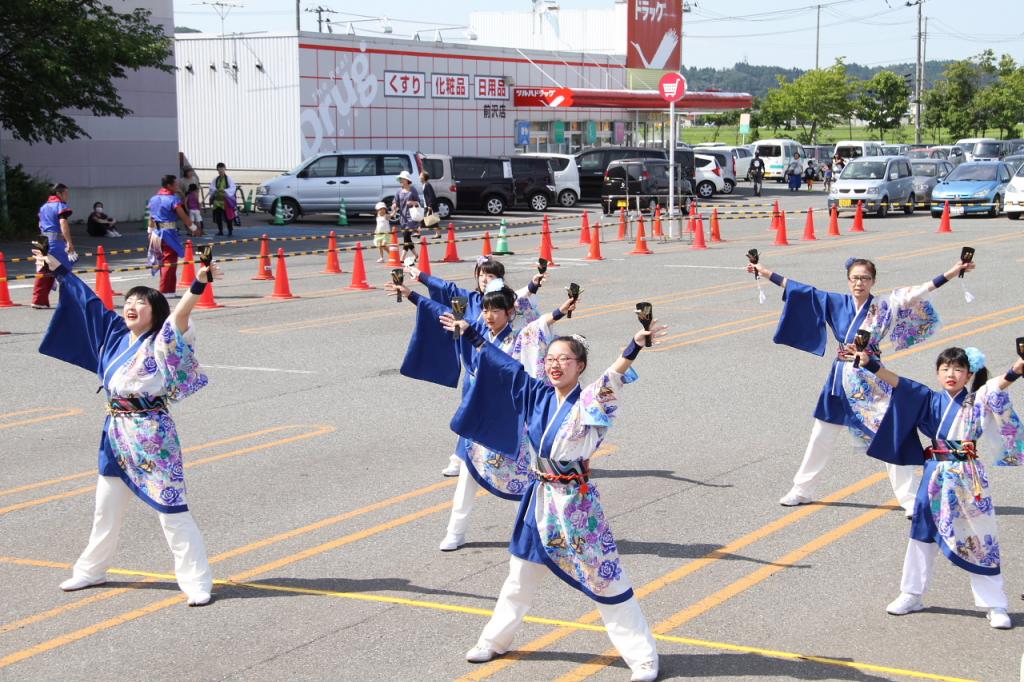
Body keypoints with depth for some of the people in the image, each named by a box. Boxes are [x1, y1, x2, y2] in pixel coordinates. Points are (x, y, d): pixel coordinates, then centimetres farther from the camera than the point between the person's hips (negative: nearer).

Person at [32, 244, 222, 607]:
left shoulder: (161, 343, -12)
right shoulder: (116, 333, 6)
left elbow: (180, 314, -31)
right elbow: (89, 301, 18)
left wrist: (199, 284, -48)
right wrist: (58, 269, 25)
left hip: (151, 435, -7)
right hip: (116, 433, 7)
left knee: (171, 510, -5)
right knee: (106, 508, 22)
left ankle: (197, 582, 0)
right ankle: (91, 570, 39)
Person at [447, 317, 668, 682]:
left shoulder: (591, 401, -14)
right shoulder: (537, 395, 3)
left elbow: (613, 378, -34)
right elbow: (505, 364, 14)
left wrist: (635, 345, -53)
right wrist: (471, 334, 22)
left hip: (577, 502, -6)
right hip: (540, 498, 6)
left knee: (606, 579, -2)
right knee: (520, 576, 21)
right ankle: (494, 640, 38)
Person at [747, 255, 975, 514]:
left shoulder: (883, 307, -6)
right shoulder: (837, 303, 2)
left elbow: (917, 293, -15)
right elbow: (802, 290, 7)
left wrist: (950, 273, -26)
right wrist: (766, 272, 10)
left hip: (871, 378, -3)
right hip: (841, 377, 4)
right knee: (821, 435, 13)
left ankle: (908, 498, 3)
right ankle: (801, 490, 26)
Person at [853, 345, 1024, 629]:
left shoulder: (978, 401, -1)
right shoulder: (931, 400, 4)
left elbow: (998, 385, -20)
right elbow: (898, 383, -4)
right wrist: (869, 363, -15)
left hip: (969, 477, -3)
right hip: (935, 476, 3)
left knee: (981, 541, 1)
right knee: (923, 535, 12)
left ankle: (995, 606, 10)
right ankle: (912, 595, 26)